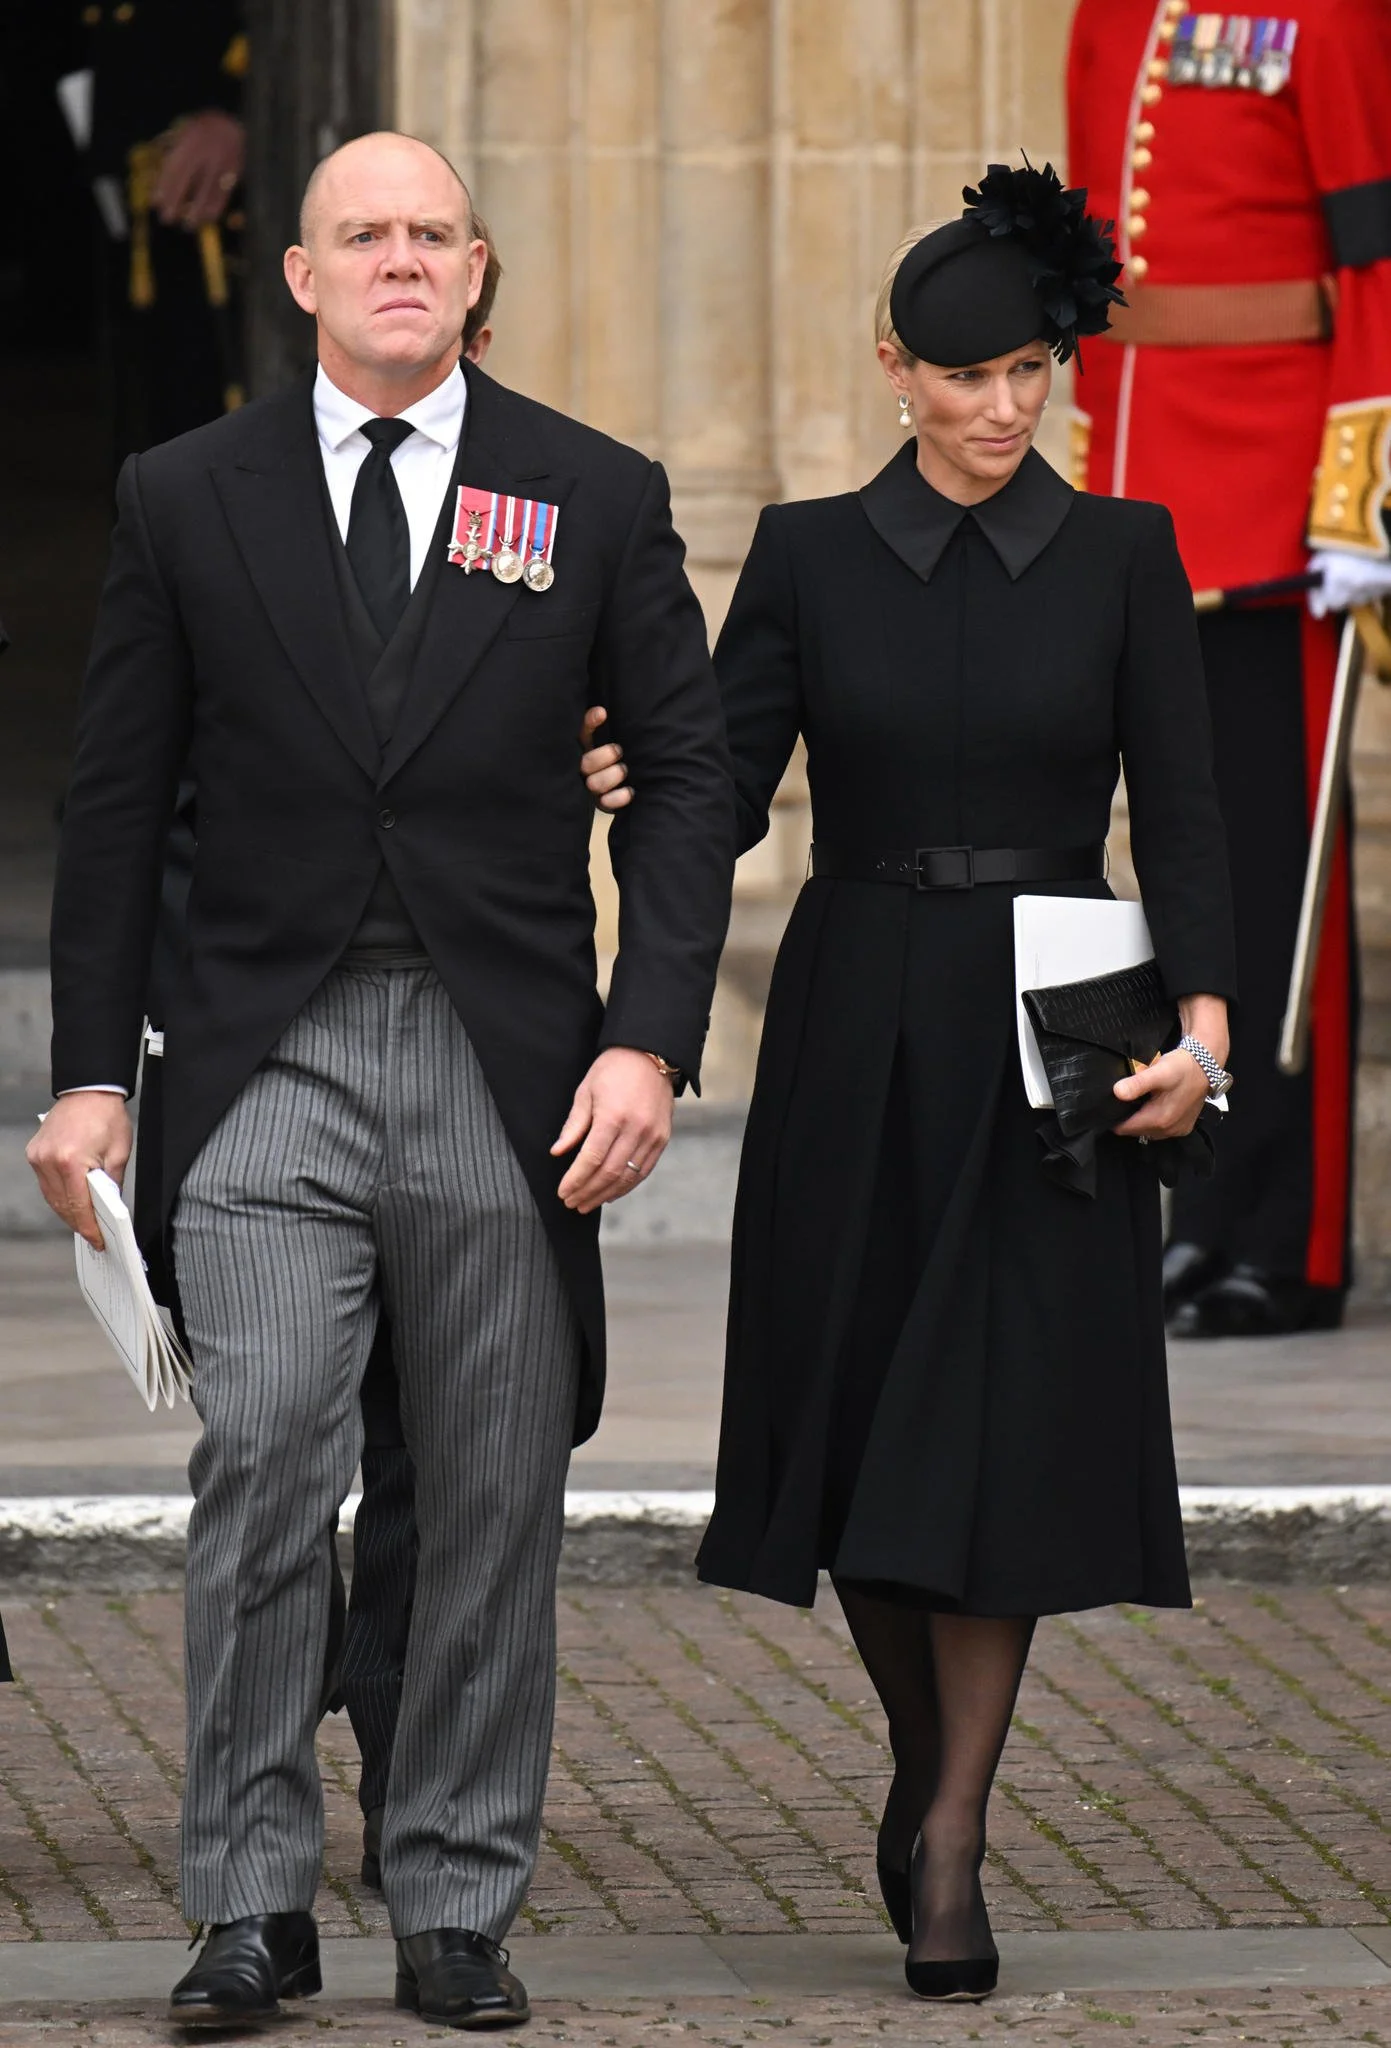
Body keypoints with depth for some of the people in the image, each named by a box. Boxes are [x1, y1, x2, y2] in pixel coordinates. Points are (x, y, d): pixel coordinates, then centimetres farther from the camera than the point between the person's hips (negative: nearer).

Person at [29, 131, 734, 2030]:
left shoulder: (596, 498, 5)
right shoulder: (189, 498, 6)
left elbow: (691, 779, 5)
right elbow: (118, 801, 9)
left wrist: (649, 1042, -6)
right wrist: (92, 1070, 3)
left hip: (507, 1065, 1)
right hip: (270, 1055, -1)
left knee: (496, 1508, 4)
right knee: (262, 1466, -12)